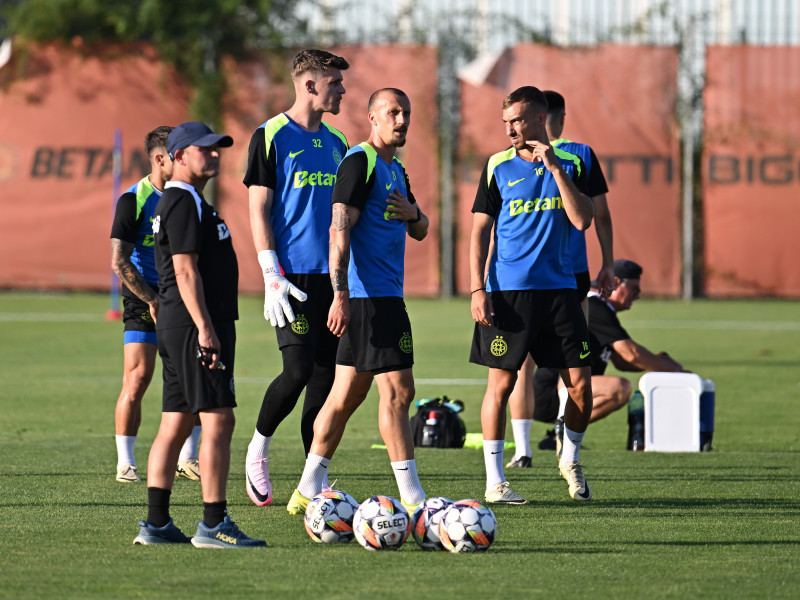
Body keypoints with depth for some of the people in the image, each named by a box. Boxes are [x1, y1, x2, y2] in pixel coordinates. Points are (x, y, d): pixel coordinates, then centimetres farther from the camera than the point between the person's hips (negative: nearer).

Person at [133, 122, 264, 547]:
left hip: (176, 326, 11)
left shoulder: (182, 202, 21)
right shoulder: (184, 202, -11)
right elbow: (186, 270, -18)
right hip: (196, 325, -11)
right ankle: (213, 525, -13)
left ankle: (156, 524, 9)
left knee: (174, 425, 9)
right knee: (218, 421, -11)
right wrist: (205, 329, -22)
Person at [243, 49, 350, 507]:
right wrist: (272, 275, -13)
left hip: (333, 275, 6)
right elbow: (259, 210, -6)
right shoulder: (272, 137, -3)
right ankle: (259, 448, 8)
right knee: (299, 370, -15)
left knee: (326, 374, 2)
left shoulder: (336, 143, 16)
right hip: (294, 274, -6)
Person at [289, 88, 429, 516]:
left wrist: (413, 214, 2)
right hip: (370, 294, -10)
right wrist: (341, 295, -25)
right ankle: (411, 497, -9)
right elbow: (340, 230, -18)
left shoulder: (396, 169, 19)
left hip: (385, 294, 10)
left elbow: (420, 231, 27)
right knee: (397, 390, -10)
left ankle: (308, 490, 15)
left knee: (347, 394, 11)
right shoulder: (360, 162, -10)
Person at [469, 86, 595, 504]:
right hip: (507, 291, -2)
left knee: (579, 383, 0)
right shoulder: (498, 167, 3)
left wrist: (555, 168, -12)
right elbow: (479, 231, 3)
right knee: (501, 382, -4)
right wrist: (477, 289, -5)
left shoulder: (569, 164, 7)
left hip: (558, 288, 2)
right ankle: (494, 481, 3)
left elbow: (582, 220, -6)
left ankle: (570, 461, 23)